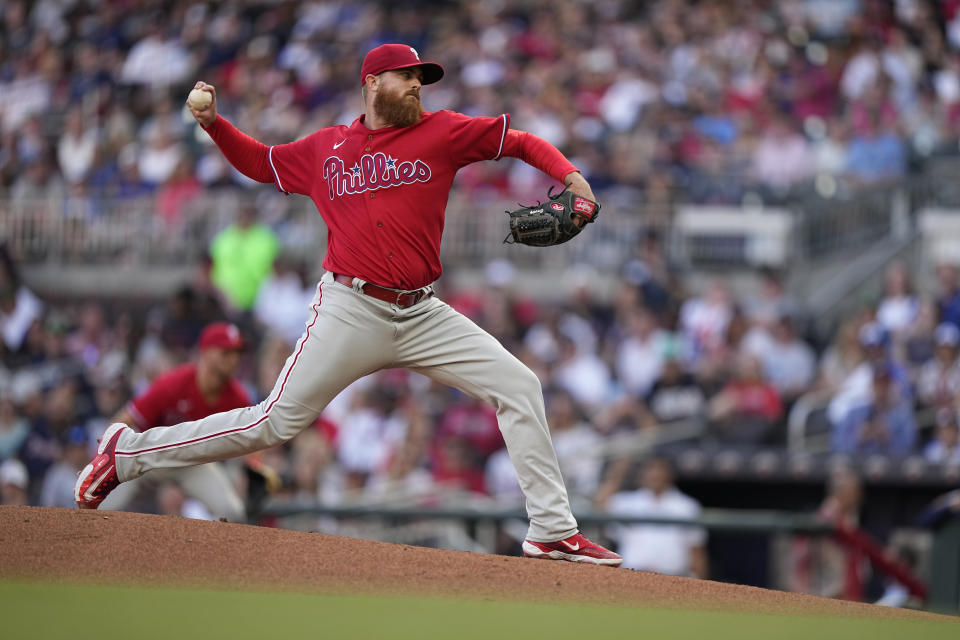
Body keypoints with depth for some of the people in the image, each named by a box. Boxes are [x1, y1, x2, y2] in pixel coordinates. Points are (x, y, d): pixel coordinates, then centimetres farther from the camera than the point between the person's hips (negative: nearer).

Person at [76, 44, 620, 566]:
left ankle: (553, 531, -1)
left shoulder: (442, 133, 6)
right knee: (275, 423, -7)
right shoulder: (325, 148, 9)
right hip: (351, 312, -3)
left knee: (519, 387, -7)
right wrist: (214, 124, 9)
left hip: (422, 316, 3)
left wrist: (571, 176, -10)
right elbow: (261, 162, 24)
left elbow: (520, 142, 6)